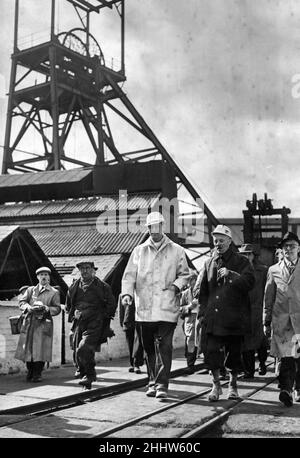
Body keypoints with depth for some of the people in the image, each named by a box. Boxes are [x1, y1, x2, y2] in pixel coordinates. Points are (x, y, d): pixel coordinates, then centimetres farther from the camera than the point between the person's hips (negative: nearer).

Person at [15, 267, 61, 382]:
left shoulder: (54, 292, 10)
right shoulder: (30, 290, 17)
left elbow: (57, 309, 4)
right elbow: (22, 302, 6)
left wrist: (46, 309, -15)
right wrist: (29, 308, -15)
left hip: (44, 322, -2)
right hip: (29, 322, 2)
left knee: (40, 349, -8)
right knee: (27, 348, 2)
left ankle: (37, 374, 2)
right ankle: (30, 372, 18)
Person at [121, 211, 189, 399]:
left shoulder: (176, 251, 8)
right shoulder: (139, 251, 11)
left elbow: (184, 274, 10)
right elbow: (129, 275, 7)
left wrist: (176, 285, -9)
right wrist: (127, 293, -9)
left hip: (167, 308, -2)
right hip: (144, 308, 2)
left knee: (164, 347, -9)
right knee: (149, 348, 10)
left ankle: (162, 385, -5)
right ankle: (153, 382, 23)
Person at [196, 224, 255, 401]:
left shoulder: (241, 262, 3)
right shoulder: (209, 263, 14)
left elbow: (249, 282, -14)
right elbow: (202, 291, 17)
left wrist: (231, 274, -26)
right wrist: (202, 312, 9)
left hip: (234, 316, -2)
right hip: (212, 317, 2)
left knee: (234, 352, 7)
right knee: (211, 350, -6)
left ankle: (233, 385, 25)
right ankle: (216, 385, 11)